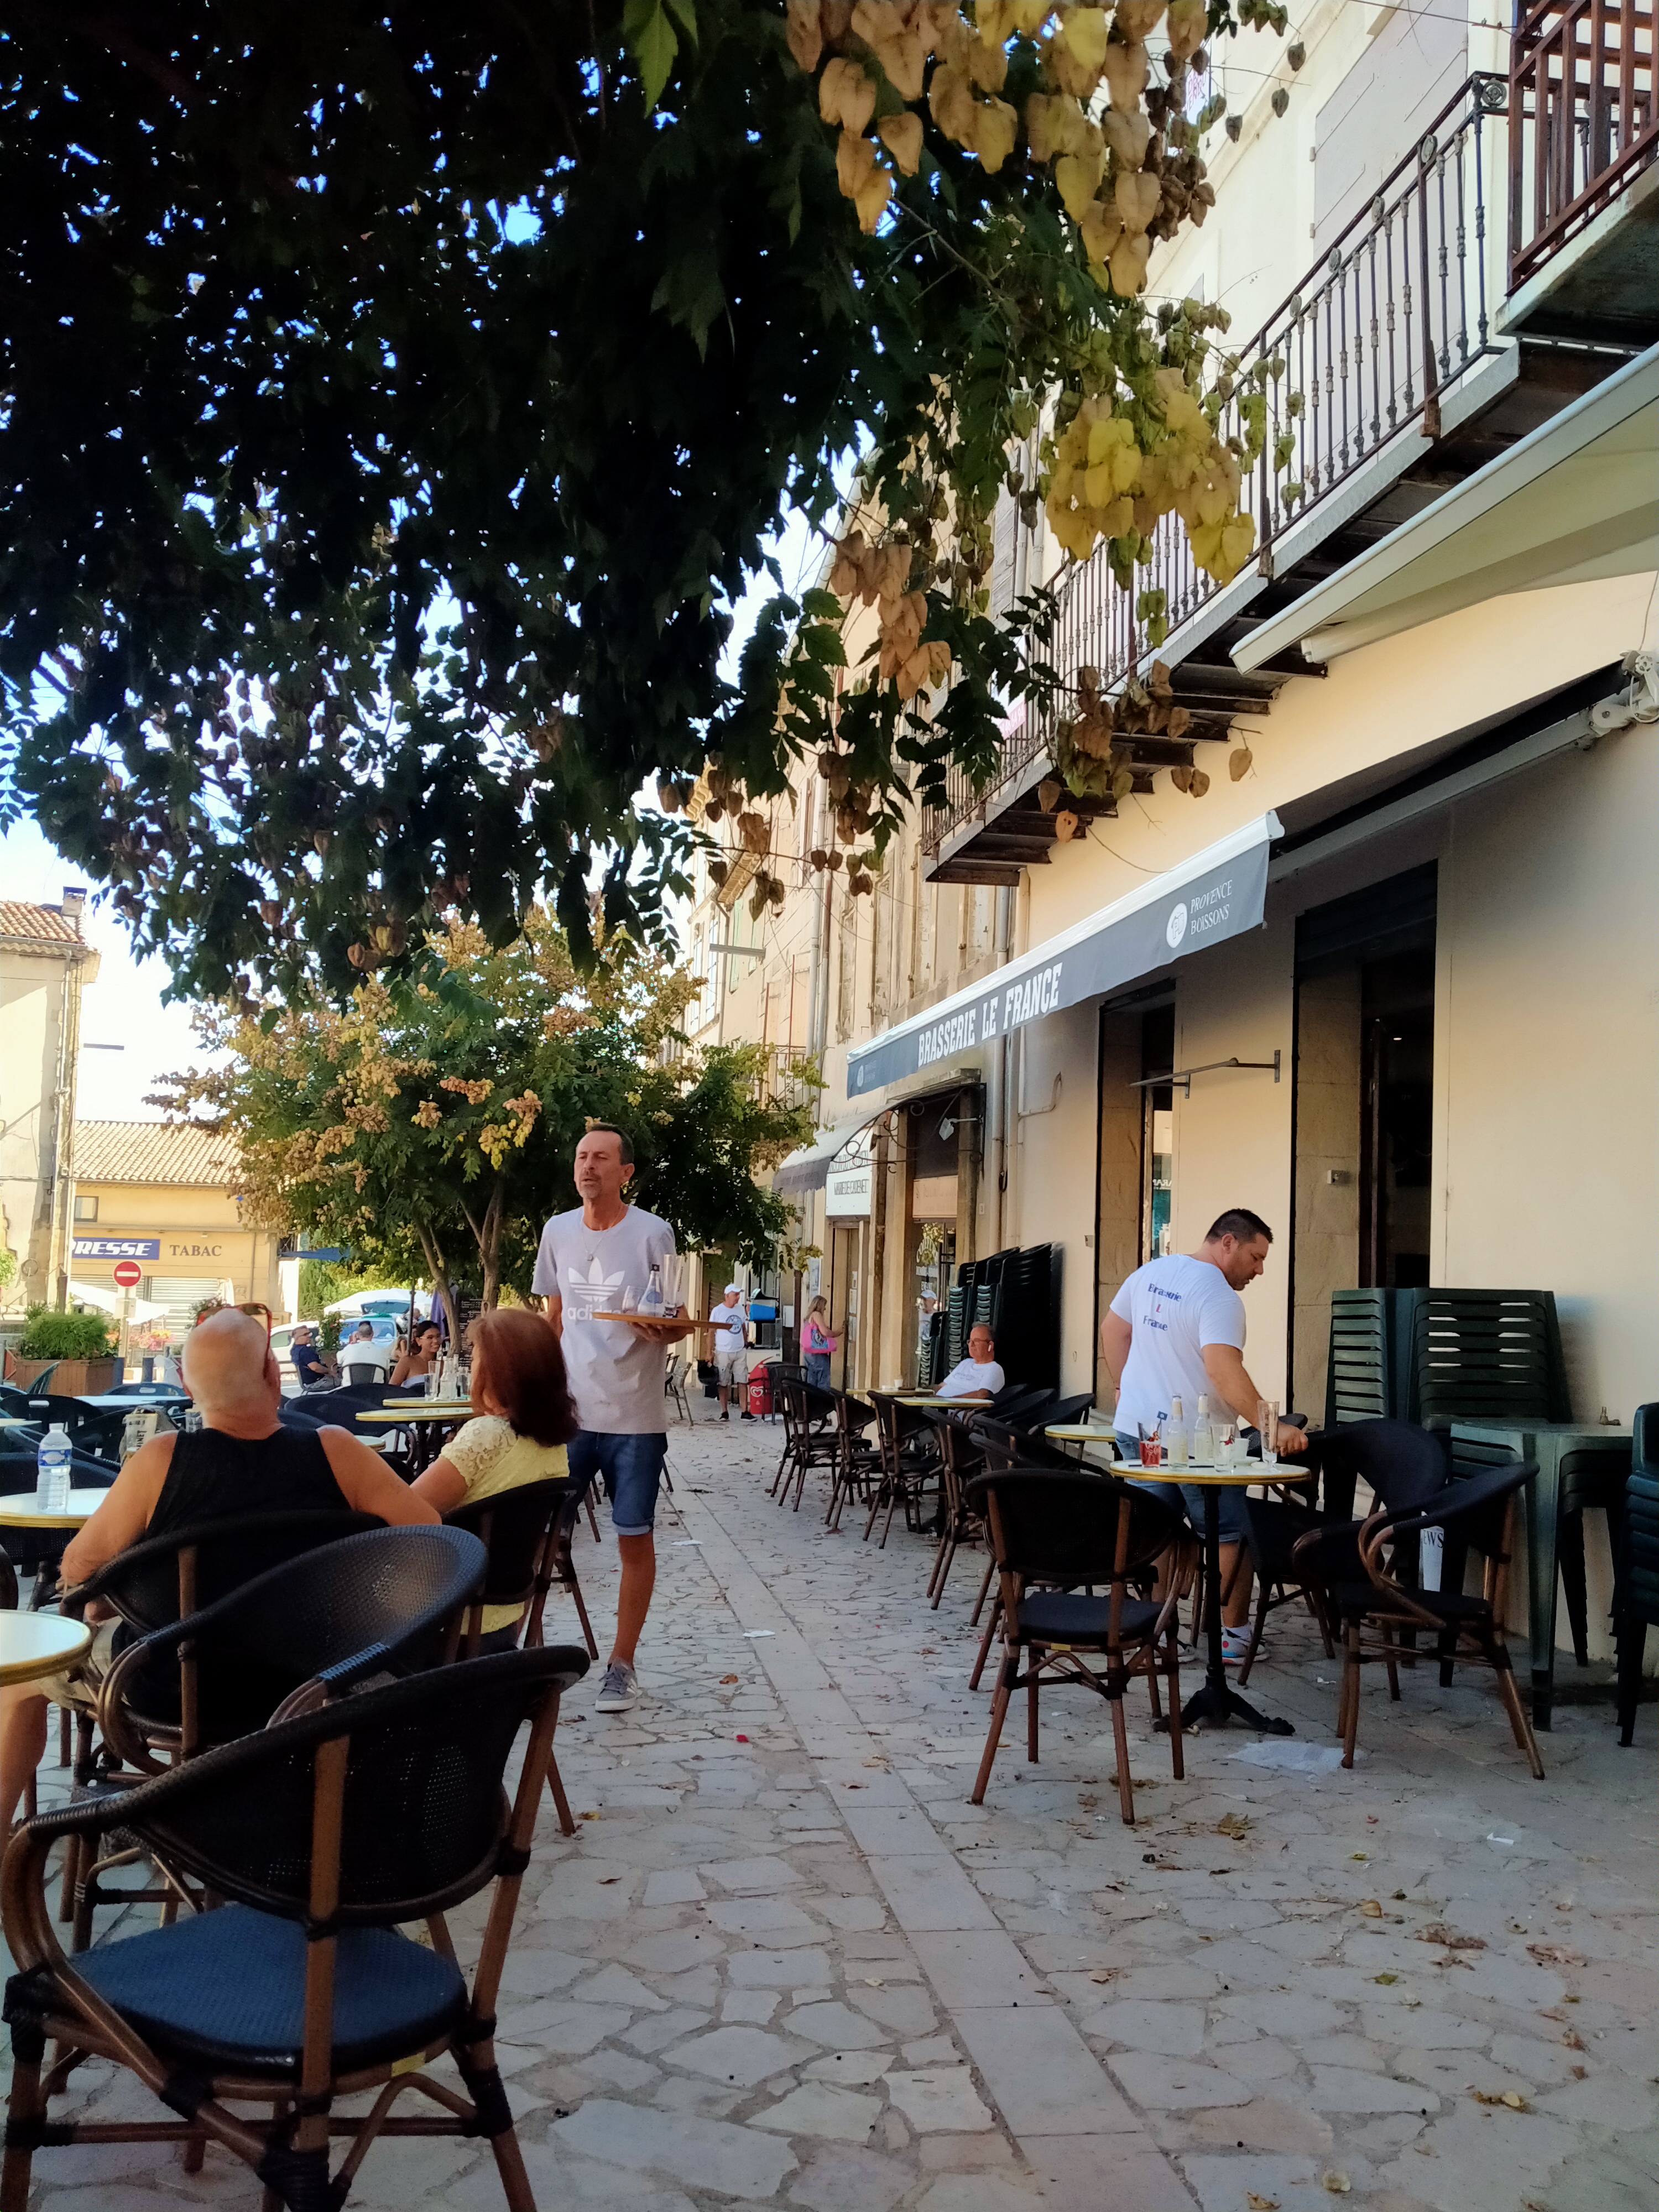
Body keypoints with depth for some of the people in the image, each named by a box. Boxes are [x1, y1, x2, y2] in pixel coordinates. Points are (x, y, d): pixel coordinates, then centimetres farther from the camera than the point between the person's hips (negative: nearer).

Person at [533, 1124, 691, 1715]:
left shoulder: (652, 1234, -7)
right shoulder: (557, 1231, 7)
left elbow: (676, 1323, -3)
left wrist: (668, 1329, -26)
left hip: (634, 1418, -3)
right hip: (568, 1412, 3)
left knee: (634, 1538, 5)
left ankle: (622, 1665, 18)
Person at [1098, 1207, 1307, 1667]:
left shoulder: (1150, 1272, 9)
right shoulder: (1218, 1296, -17)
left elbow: (1112, 1330, 19)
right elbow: (1224, 1370, -30)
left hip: (1136, 1427, 7)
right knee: (1231, 1536, 7)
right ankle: (1233, 1636, 12)